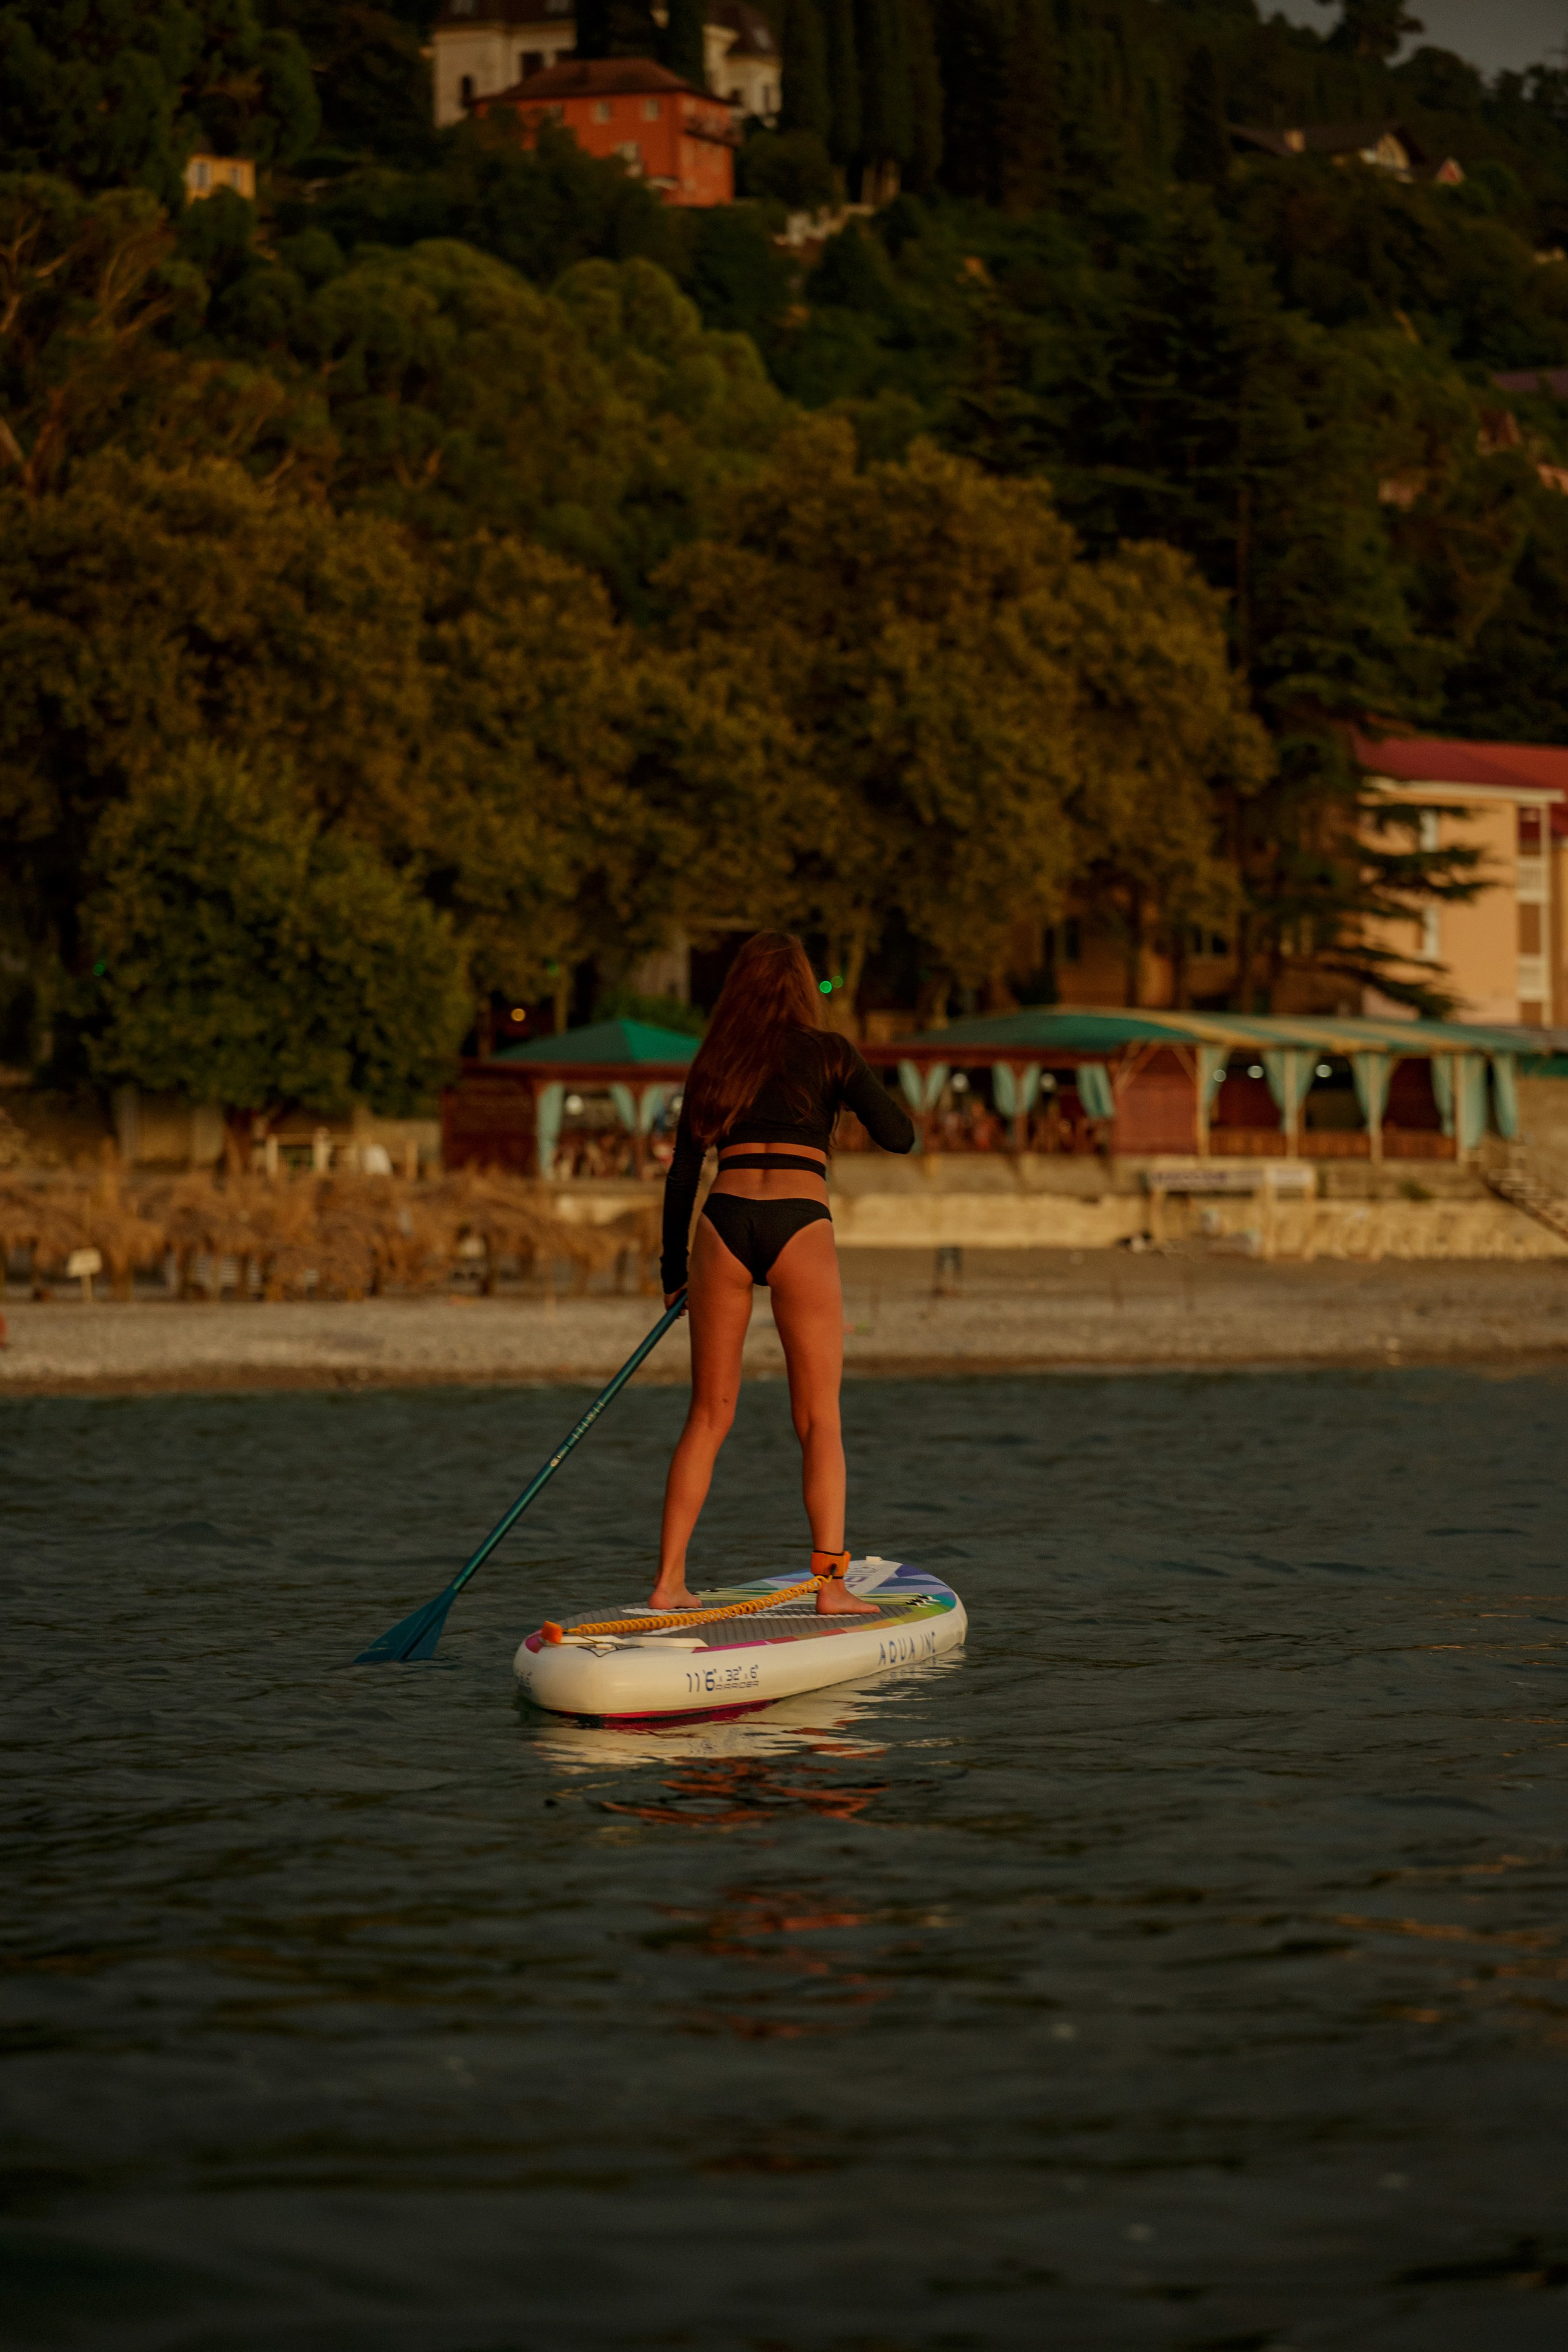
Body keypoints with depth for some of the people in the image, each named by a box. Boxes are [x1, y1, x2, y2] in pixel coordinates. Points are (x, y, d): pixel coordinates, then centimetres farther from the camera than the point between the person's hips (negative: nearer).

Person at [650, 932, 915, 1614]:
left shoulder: (714, 1063, 15)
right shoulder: (827, 1052, 6)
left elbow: (683, 1173, 15)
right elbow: (898, 1135, 1)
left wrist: (674, 1273, 22)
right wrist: (851, 1086, 20)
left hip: (724, 1224, 3)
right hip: (800, 1226, -3)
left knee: (709, 1414, 10)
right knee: (819, 1417, -1)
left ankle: (670, 1581, 7)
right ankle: (831, 1579, -10)